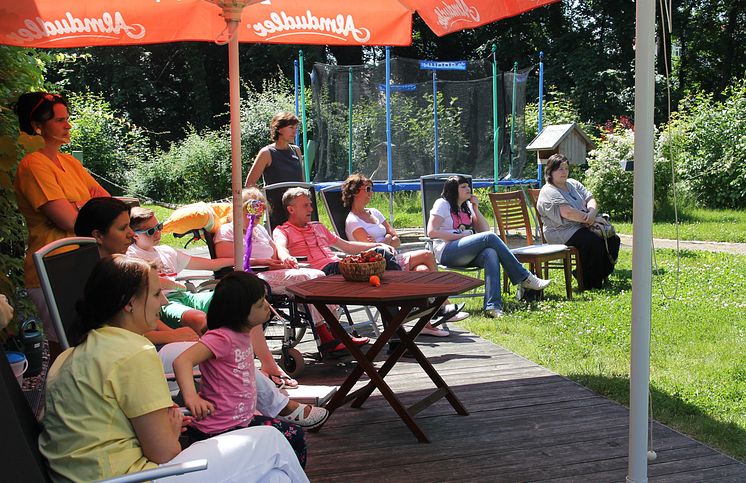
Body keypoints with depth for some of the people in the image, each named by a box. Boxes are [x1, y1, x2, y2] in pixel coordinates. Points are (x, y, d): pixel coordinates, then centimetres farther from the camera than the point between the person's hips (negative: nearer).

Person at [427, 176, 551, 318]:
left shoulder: (467, 206, 23)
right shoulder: (442, 204, 3)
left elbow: (485, 229, 16)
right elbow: (431, 232, -9)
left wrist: (475, 209, 5)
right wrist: (461, 235, -12)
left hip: (466, 254, 6)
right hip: (446, 252, -6)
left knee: (491, 254, -30)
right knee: (490, 237, -26)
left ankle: (493, 306, -44)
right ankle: (524, 277, -20)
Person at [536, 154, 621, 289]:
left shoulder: (573, 184, 18)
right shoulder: (548, 192, -9)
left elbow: (590, 199, 9)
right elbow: (567, 212, -21)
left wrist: (592, 213, -15)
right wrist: (593, 219, -19)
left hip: (582, 227, 8)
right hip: (563, 231, -8)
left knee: (613, 239, -10)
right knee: (595, 241, -30)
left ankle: (603, 276, 2)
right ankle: (590, 283, -19)